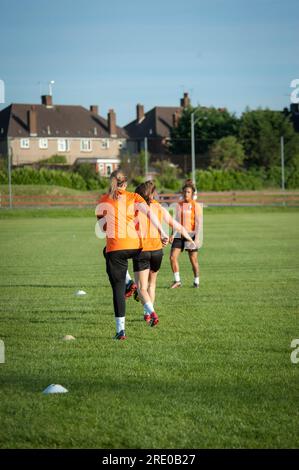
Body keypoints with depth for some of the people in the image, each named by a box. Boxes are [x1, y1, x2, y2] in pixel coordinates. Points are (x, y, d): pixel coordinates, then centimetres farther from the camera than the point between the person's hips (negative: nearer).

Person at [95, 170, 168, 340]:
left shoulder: (103, 201, 4)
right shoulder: (134, 198, 5)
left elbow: (101, 227, 11)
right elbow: (149, 213, -9)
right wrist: (162, 233, -13)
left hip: (115, 247, -3)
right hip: (135, 246, 3)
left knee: (118, 288, 1)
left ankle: (121, 330, -3)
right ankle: (128, 281, 23)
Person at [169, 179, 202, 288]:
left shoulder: (196, 206, -5)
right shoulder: (179, 204, 10)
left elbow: (198, 223, -9)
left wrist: (197, 238, -17)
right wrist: (172, 234, 13)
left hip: (191, 234, -5)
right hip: (179, 235, 5)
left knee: (193, 260, 1)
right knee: (173, 257, -6)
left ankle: (196, 281, 18)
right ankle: (177, 281, 5)